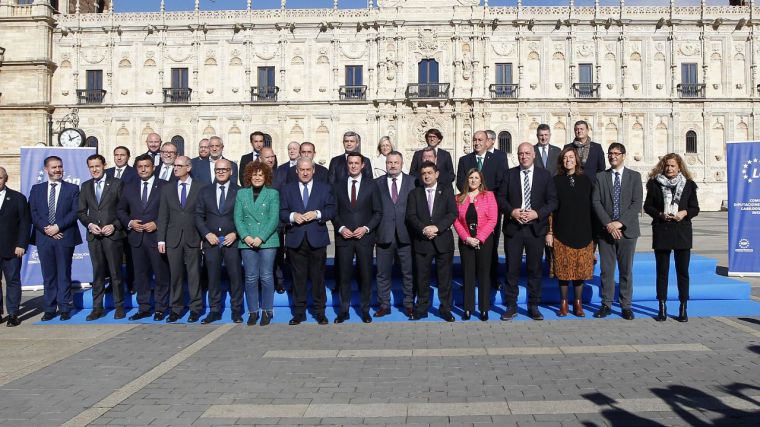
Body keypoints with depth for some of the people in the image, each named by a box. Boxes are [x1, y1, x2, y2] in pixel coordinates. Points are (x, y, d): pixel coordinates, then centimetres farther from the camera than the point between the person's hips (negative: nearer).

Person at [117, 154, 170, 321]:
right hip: (136, 237, 4)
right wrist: (129, 223, -2)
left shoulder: (164, 186, 0)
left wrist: (157, 224, -13)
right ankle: (143, 308, 18)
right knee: (140, 275, 9)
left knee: (161, 275, 1)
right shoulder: (129, 188, 13)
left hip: (157, 236, -4)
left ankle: (160, 308, 11)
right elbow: (120, 210, 16)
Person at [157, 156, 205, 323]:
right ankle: (176, 309, 15)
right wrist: (161, 239, 2)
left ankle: (195, 308, 12)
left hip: (193, 238, -2)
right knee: (175, 274, 5)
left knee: (194, 274, 3)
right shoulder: (167, 189, 11)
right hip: (173, 238, 2)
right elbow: (163, 216, 8)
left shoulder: (200, 188, 2)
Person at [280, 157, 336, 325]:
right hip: (295, 240, 1)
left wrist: (317, 214, -15)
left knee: (318, 276, 4)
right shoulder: (287, 190, 11)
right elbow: (282, 212, 6)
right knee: (298, 278, 5)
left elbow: (331, 210, 1)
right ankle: (299, 312, 14)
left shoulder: (325, 188, 9)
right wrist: (293, 216, -14)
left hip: (317, 239, -1)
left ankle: (320, 312, 13)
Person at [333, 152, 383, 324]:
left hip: (365, 237, -1)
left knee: (365, 275, 4)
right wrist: (341, 228, -8)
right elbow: (334, 212, 8)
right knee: (344, 275, 3)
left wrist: (366, 228, -10)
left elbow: (378, 212, 2)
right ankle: (343, 310, 13)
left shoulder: (371, 185, 4)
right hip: (344, 237, 1)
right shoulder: (338, 186, 8)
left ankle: (365, 310, 16)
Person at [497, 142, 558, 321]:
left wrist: (537, 213, -12)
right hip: (513, 227, 0)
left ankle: (534, 307, 17)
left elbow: (552, 200, 2)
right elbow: (501, 198, 3)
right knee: (512, 268, 3)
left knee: (535, 269, 7)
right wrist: (512, 211, -14)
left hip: (536, 228, 0)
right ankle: (511, 306, 13)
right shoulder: (509, 174, 6)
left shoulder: (544, 175, 5)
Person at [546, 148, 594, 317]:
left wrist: (593, 234, 2)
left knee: (581, 268, 4)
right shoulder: (556, 181, 3)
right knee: (563, 268, 1)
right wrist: (549, 232, -4)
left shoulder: (585, 180, 7)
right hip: (561, 232, -1)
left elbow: (591, 207, 7)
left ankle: (578, 303, 16)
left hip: (582, 232, 1)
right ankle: (563, 303, 13)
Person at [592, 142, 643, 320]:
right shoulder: (600, 177, 8)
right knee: (606, 270, 4)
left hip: (627, 230, -1)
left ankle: (626, 306, 14)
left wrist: (620, 223, -15)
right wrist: (608, 224, -13)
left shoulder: (634, 176, 5)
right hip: (606, 230, 1)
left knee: (626, 271, 6)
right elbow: (596, 202, -1)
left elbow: (637, 203, -4)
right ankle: (606, 304, 12)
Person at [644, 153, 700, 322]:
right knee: (662, 271, 5)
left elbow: (695, 208, 7)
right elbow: (647, 206, 4)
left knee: (683, 271, 4)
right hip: (661, 232, 0)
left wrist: (685, 213, -13)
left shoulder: (688, 184, 5)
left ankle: (683, 308, 13)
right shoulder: (655, 184, 2)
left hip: (682, 232, 1)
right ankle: (662, 307, 13)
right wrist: (660, 214, -13)